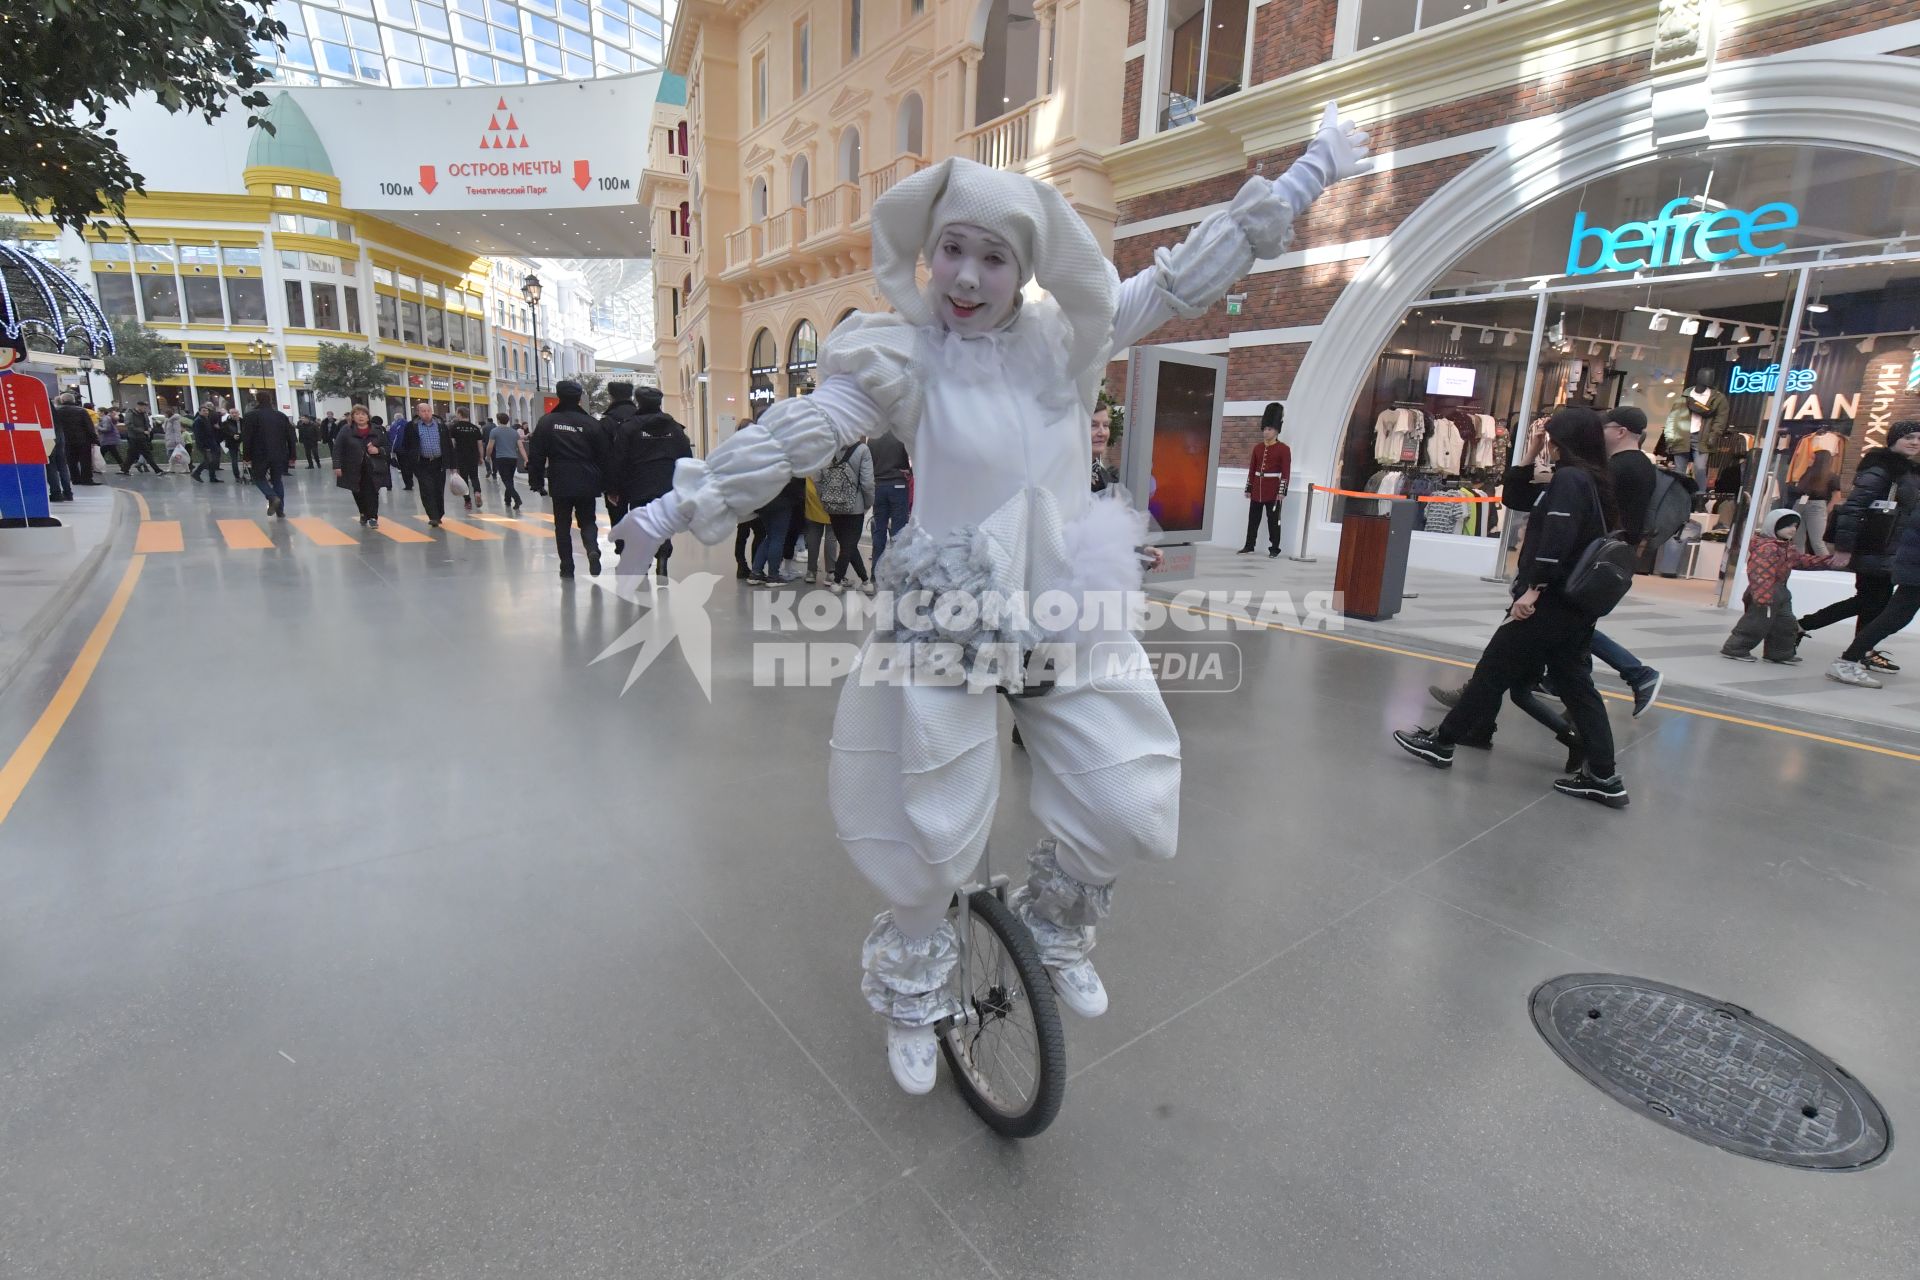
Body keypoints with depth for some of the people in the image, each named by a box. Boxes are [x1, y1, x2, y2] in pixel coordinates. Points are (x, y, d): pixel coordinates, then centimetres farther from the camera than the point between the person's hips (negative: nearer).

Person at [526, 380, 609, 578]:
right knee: (587, 521, 13)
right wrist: (605, 485, 9)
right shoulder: (592, 423, 0)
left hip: (560, 484, -1)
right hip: (587, 484, 1)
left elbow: (536, 455, -1)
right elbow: (603, 457, 2)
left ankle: (567, 568, 9)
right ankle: (593, 550, -16)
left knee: (562, 525, 10)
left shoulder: (547, 422, 0)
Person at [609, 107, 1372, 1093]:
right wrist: (681, 506, -7)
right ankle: (914, 1001, 35)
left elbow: (1189, 277, 10)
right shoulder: (901, 358, -3)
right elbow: (795, 436, -6)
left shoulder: (1066, 337, 5)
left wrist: (1311, 170, 14)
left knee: (1128, 811, 2)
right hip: (948, 628, -3)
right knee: (932, 838, 4)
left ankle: (1052, 930, 36)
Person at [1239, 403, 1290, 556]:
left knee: (1273, 520, 0)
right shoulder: (1257, 448, 10)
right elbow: (1251, 469, 12)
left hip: (1273, 491, -5)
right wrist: (1249, 489, 9)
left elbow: (1286, 472, -8)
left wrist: (1282, 491, -14)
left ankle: (1274, 549, 6)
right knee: (1253, 519, 8)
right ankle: (1249, 546, 16)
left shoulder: (1284, 449, -5)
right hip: (1257, 490, 5)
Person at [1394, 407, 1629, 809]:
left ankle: (1440, 743, 11)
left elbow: (1557, 538, -26)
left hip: (1551, 602, -9)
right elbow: (1514, 498, 23)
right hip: (1576, 605, 9)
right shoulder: (1590, 482, 17)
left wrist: (1533, 589, -29)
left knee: (1493, 672, 0)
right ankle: (1603, 777, 11)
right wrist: (1528, 458, 13)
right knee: (1575, 685, 10)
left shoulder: (1569, 478, -13)